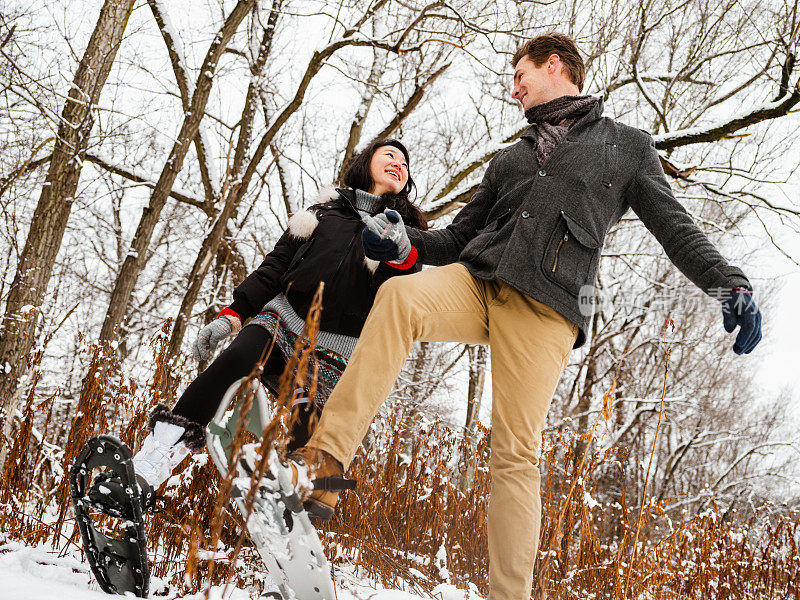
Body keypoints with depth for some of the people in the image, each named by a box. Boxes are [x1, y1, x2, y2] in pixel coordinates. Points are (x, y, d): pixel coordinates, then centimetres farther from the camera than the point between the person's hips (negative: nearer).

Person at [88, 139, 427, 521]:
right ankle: (147, 469, -30)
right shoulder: (325, 211, 20)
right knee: (234, 360, -26)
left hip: (333, 356, 1)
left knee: (307, 445, -13)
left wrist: (402, 256, -23)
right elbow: (276, 266, 17)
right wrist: (233, 314, 5)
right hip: (284, 320, 0)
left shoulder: (408, 227, 14)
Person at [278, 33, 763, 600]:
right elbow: (460, 236, 30)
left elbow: (675, 227, 11)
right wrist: (405, 240, 10)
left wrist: (730, 284, -5)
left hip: (545, 308, -3)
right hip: (475, 282, 4)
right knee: (399, 295, -29)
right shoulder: (510, 159, 30)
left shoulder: (628, 145, 17)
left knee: (517, 453, -11)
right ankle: (326, 459, -35)